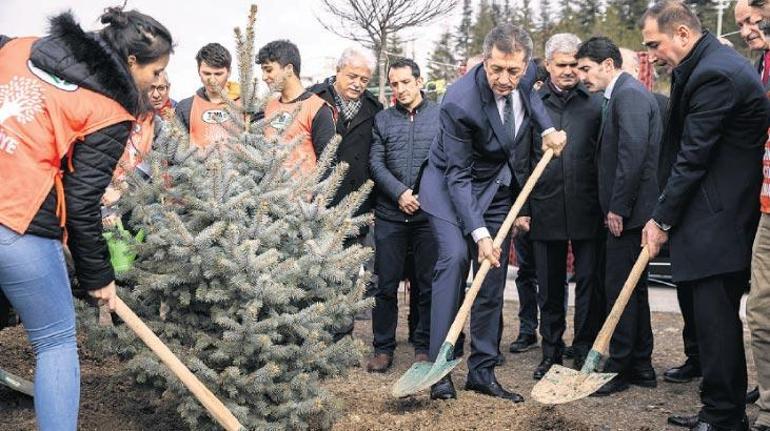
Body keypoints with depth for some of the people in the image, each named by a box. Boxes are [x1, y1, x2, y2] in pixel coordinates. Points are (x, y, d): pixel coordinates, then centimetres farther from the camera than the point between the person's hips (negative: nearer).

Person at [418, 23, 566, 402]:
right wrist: (479, 233, -30)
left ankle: (482, 371, 14)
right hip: (451, 186, -5)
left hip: (497, 188, 6)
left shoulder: (525, 76, -14)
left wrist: (548, 128, -6)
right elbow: (458, 175, -25)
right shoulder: (459, 103, -30)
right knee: (455, 257, -25)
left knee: (494, 277, 4)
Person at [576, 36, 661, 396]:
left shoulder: (629, 94, -13)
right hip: (627, 210, 11)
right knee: (633, 287, 15)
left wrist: (618, 207, -19)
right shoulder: (622, 95, 18)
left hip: (628, 211, -11)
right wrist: (614, 207, 15)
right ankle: (641, 367, 25)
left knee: (620, 288, -3)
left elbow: (633, 153, -22)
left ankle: (619, 368, 7)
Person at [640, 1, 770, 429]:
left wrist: (662, 219, -10)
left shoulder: (714, 74, -18)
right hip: (723, 214, 11)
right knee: (717, 315, 15)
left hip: (719, 219, -11)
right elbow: (687, 148, 15)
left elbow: (693, 157, -18)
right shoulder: (716, 61, 15)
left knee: (715, 317, -5)